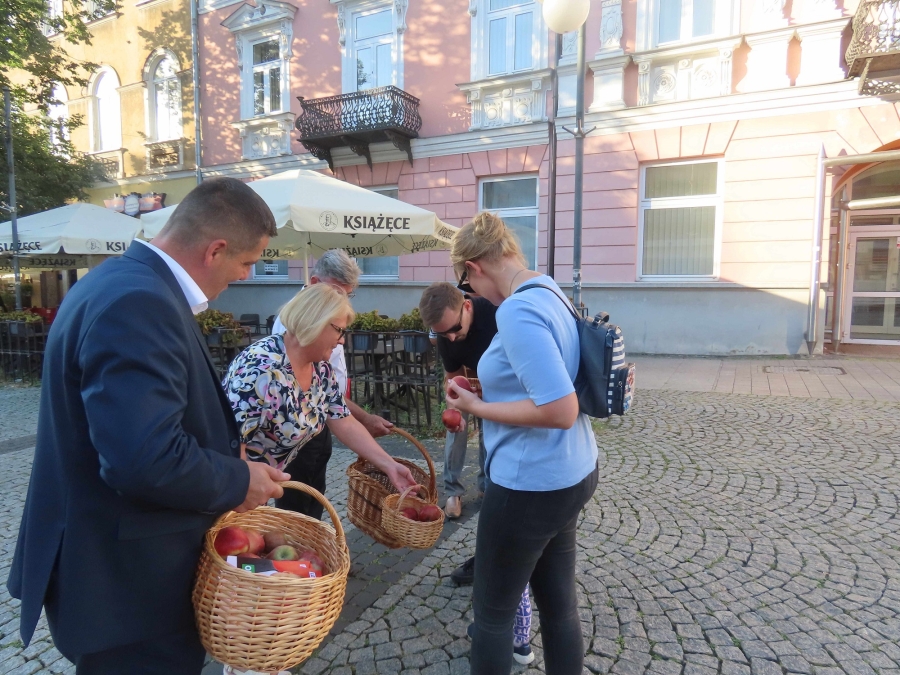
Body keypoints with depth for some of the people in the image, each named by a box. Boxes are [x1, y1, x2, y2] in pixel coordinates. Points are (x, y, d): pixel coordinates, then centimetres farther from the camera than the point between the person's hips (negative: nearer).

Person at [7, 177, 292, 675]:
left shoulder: (128, 280, 5)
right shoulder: (139, 303, -29)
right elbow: (145, 460, -35)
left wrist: (225, 454, 7)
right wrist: (238, 480, -18)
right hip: (125, 571, -10)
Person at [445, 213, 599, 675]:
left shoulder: (517, 311, -24)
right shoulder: (550, 291, 5)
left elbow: (560, 410, -29)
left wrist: (476, 407, -18)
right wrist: (488, 393, 10)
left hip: (531, 484, -9)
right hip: (570, 473, 9)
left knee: (492, 612, 13)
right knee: (559, 603, 22)